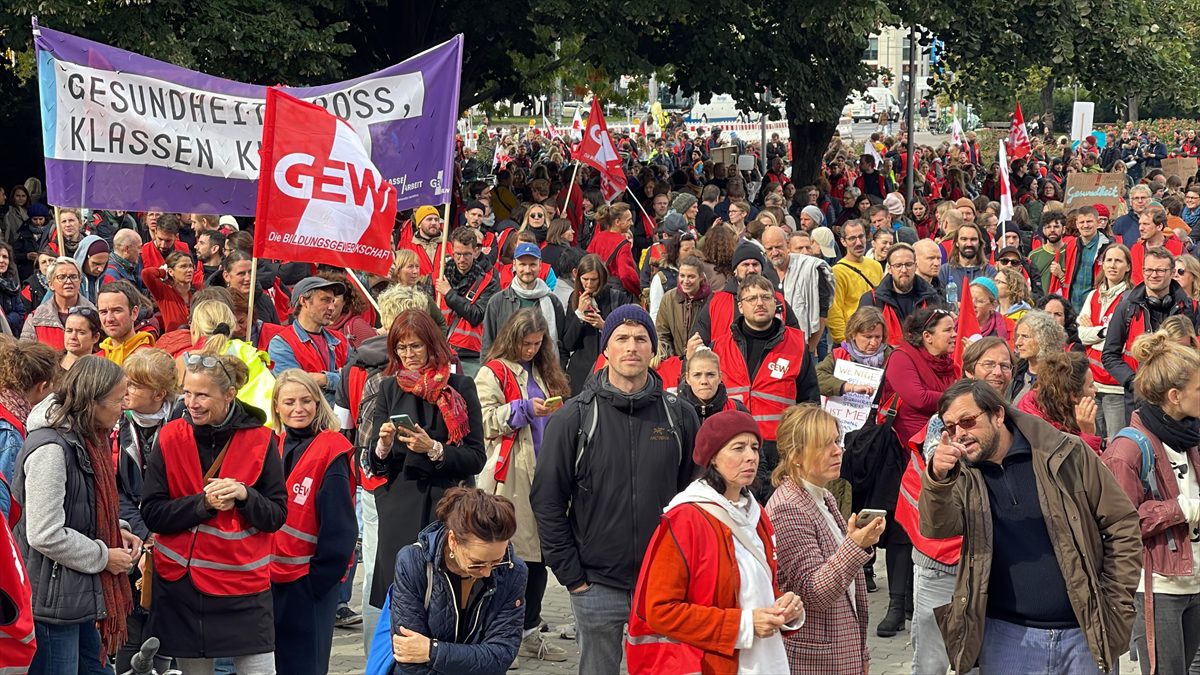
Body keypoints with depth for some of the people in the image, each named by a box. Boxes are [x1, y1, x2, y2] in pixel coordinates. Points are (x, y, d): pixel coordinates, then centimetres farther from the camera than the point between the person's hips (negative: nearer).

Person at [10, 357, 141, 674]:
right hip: (51, 600, -10)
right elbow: (45, 535, -26)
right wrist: (104, 557, -15)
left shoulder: (83, 439, 8)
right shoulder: (51, 448, -23)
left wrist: (116, 531, 4)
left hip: (79, 595, 10)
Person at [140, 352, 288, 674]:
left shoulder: (260, 441, -1)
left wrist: (244, 495, -18)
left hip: (245, 584, -1)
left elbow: (277, 515, 1)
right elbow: (152, 513, -5)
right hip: (182, 583, 1)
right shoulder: (169, 439, -1)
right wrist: (203, 503, -18)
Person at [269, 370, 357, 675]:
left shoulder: (331, 453, -11)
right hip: (270, 578, 6)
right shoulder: (273, 447, 7)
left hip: (308, 582, -6)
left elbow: (340, 527, -13)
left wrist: (320, 576, -14)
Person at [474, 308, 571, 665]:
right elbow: (484, 422, -14)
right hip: (511, 478, -7)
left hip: (543, 475, 7)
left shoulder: (544, 372, 19)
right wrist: (524, 409, -19)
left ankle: (530, 632, 17)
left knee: (537, 554, 9)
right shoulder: (493, 373, -3)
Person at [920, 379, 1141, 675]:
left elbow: (1122, 525, 2)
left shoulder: (1067, 454, -2)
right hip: (1007, 636, 1)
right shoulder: (963, 476, 3)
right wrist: (938, 479, -35)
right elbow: (937, 526, -15)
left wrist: (1116, 609, -3)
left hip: (1085, 632, -1)